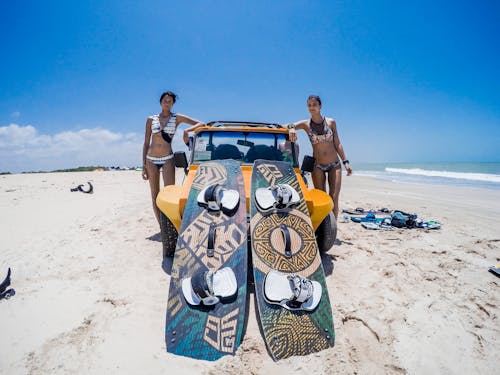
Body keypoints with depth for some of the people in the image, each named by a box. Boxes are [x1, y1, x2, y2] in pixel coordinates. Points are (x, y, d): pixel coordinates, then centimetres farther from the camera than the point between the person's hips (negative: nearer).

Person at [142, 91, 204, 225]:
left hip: (167, 159, -2)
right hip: (151, 160, 2)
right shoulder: (151, 119, 7)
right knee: (155, 196, 4)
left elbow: (199, 123, 2)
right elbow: (146, 143, 7)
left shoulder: (177, 118, 4)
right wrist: (144, 166, 2)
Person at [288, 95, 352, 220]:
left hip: (335, 165, 0)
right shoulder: (306, 124, -2)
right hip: (317, 166, 0)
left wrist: (345, 162, -1)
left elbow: (337, 144, 3)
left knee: (334, 198, -4)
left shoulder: (331, 122, 0)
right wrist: (291, 128, -33)